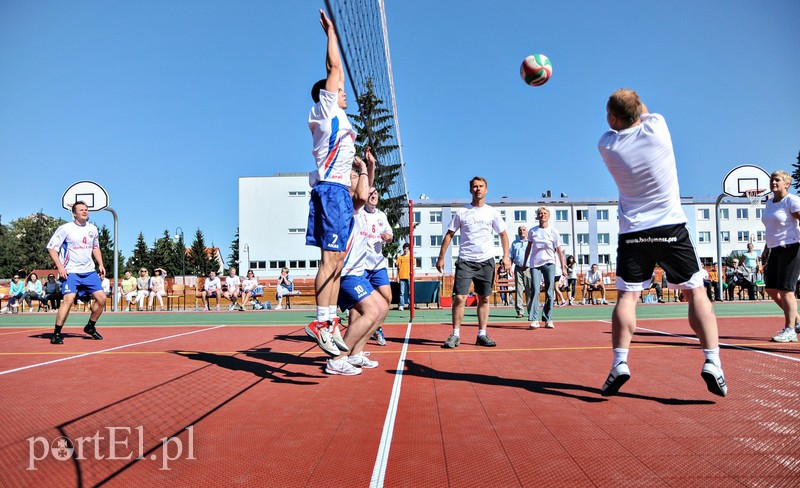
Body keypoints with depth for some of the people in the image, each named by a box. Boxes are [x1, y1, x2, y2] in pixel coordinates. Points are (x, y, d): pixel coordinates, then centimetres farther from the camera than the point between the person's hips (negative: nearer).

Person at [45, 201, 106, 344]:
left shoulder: (93, 229, 9)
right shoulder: (65, 229, -7)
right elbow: (51, 247, -5)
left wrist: (100, 264, 13)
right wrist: (60, 267, -14)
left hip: (89, 271, 6)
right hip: (70, 272, -5)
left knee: (101, 298, 0)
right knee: (69, 299, -20)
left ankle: (90, 327, 21)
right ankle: (56, 334, -7)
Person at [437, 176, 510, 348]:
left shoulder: (492, 213, 6)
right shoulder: (461, 213, 4)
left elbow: (503, 234, 8)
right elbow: (449, 235, 6)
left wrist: (506, 256, -5)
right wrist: (441, 257, 0)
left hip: (486, 262, 2)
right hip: (465, 261, -1)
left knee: (484, 299, 5)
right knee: (459, 298, -8)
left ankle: (482, 335, 13)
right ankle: (455, 335, 1)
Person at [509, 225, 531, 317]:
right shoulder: (515, 243, 17)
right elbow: (511, 257, 17)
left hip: (529, 269, -2)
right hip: (518, 269, 2)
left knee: (529, 290, -3)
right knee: (518, 290, -1)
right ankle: (519, 311, 1)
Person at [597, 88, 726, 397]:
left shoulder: (606, 145, -4)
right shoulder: (656, 126, -5)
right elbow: (644, 114, 20)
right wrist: (635, 105, 33)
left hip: (633, 232, 0)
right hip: (671, 227, 0)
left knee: (627, 296, 5)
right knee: (696, 292, 8)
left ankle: (619, 363, -4)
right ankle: (712, 363, 2)